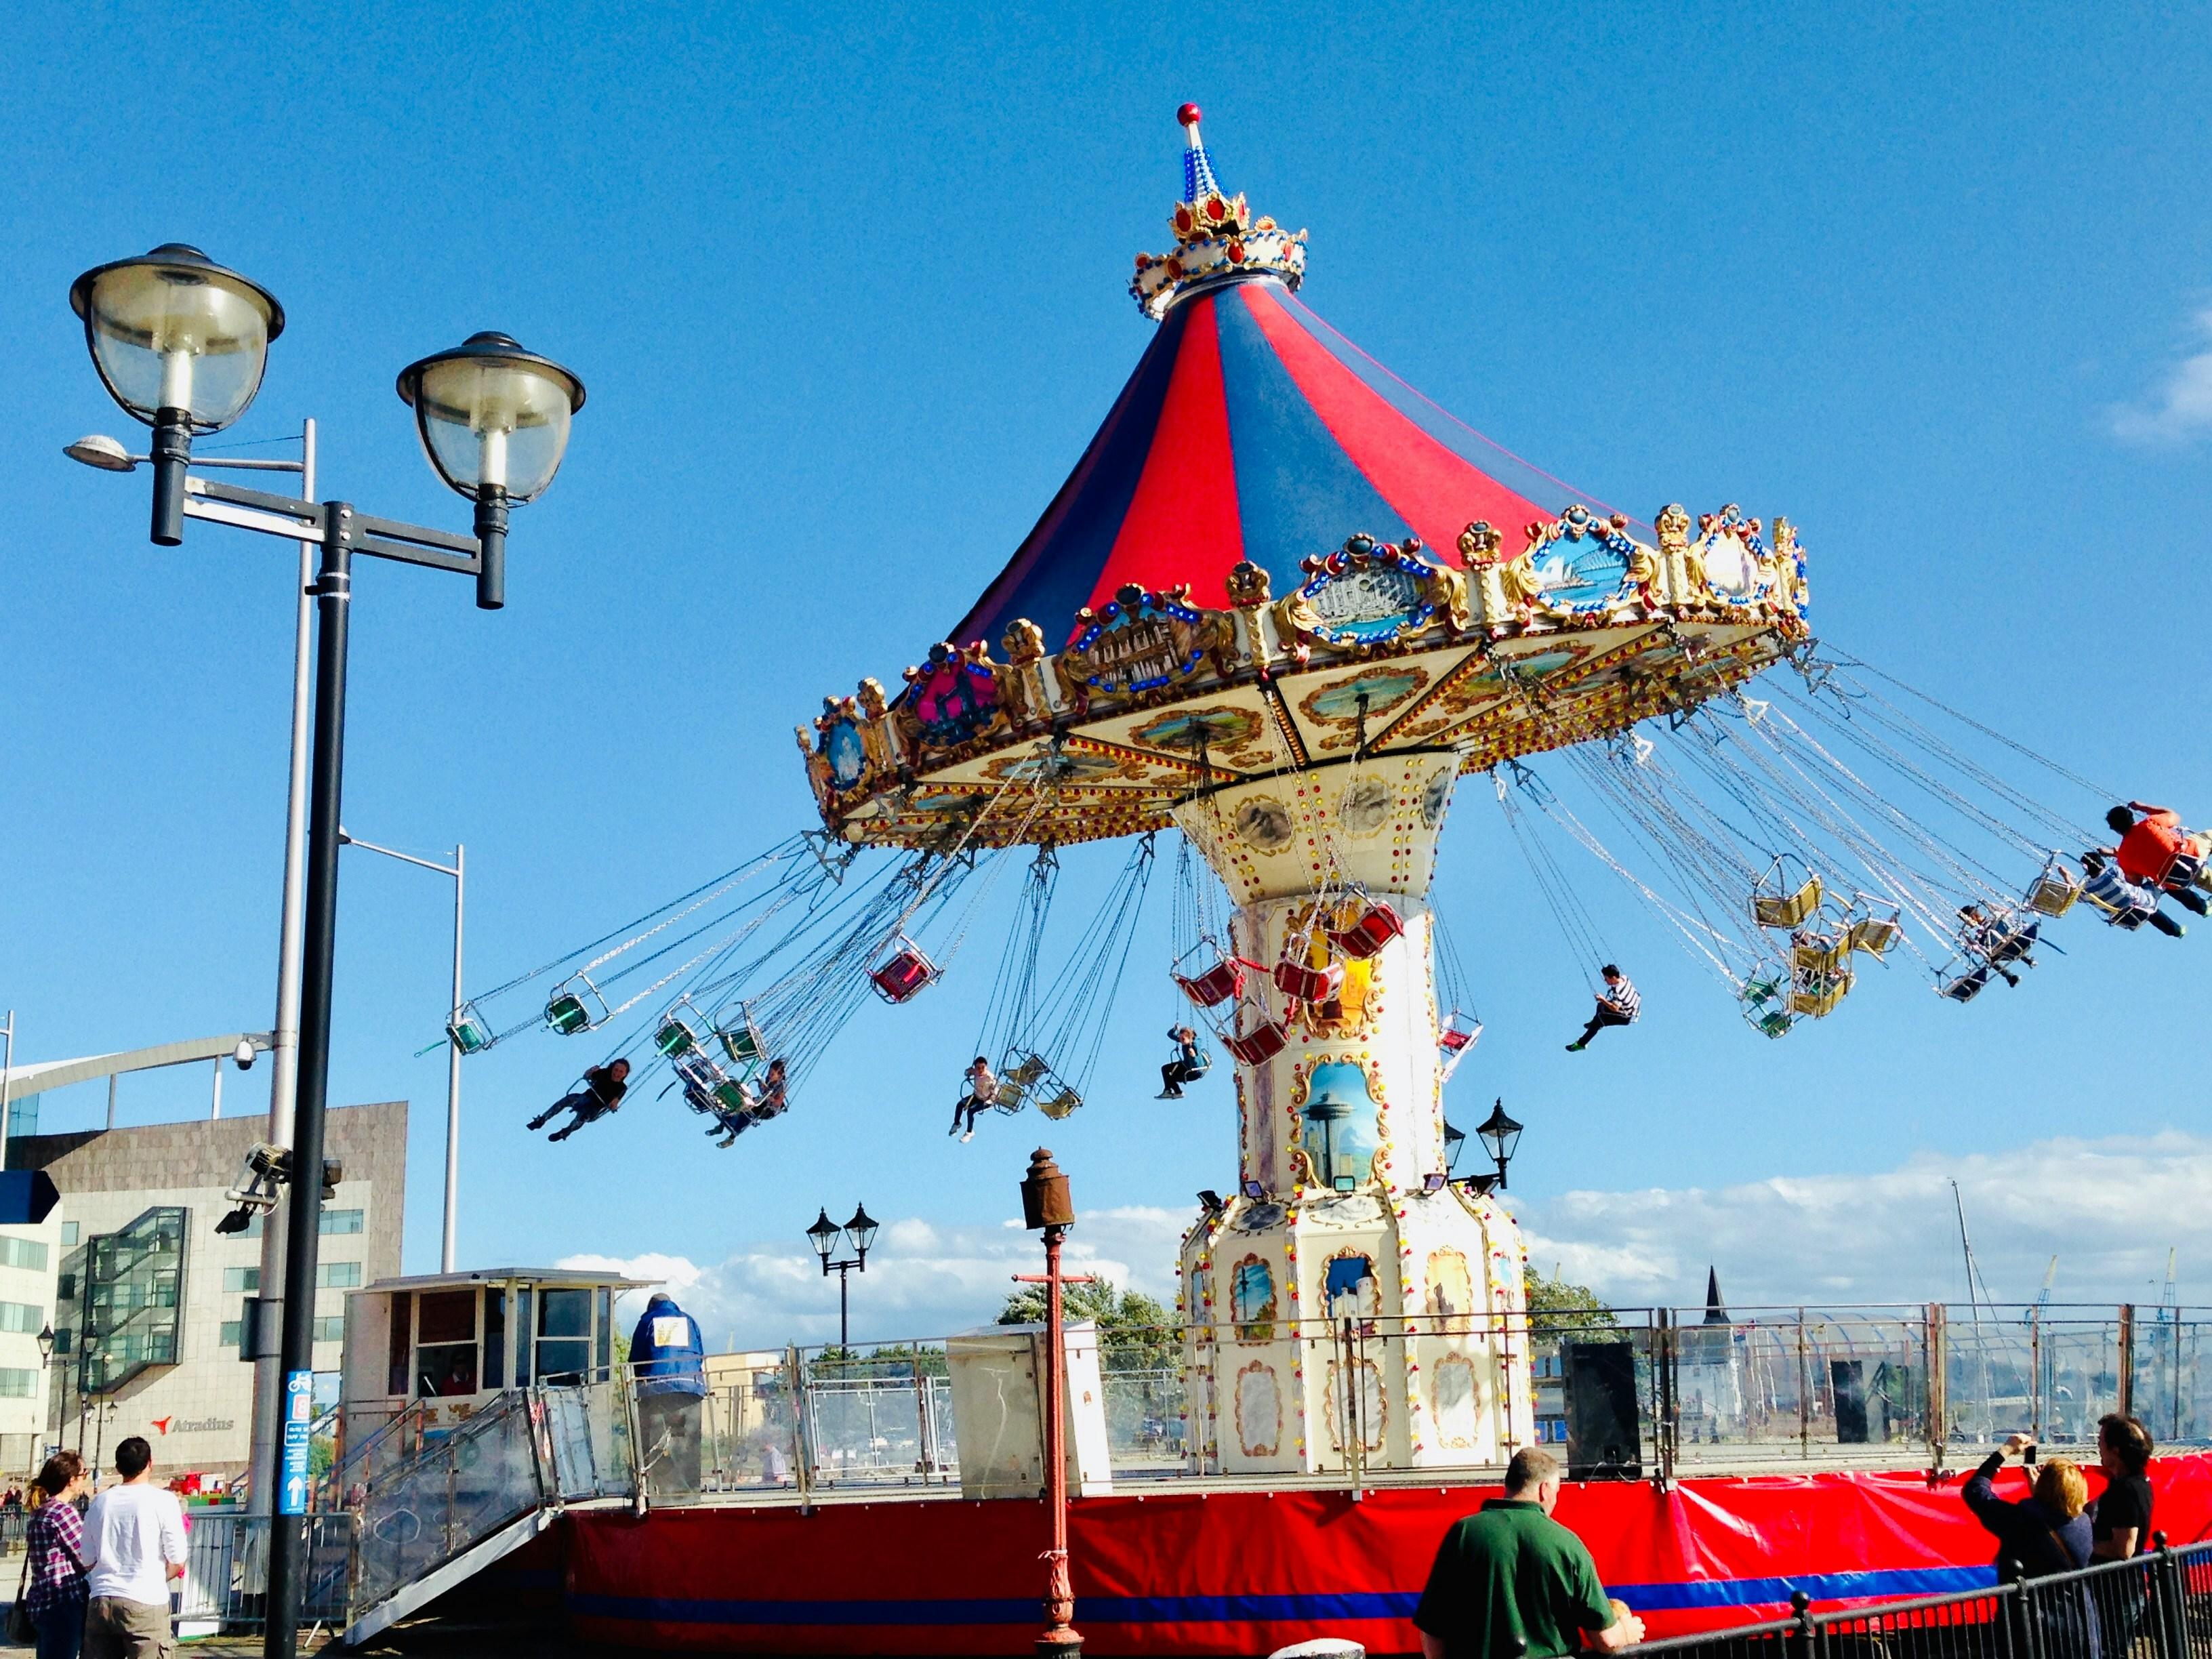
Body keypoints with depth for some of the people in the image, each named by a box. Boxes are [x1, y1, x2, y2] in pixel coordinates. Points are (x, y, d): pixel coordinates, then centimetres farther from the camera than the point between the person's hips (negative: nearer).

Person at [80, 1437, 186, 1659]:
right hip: (146, 1603, -5)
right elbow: (177, 1562, -4)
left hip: (101, 1602, 5)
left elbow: (88, 1562, 14)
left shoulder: (100, 1502, 9)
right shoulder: (163, 1501, -5)